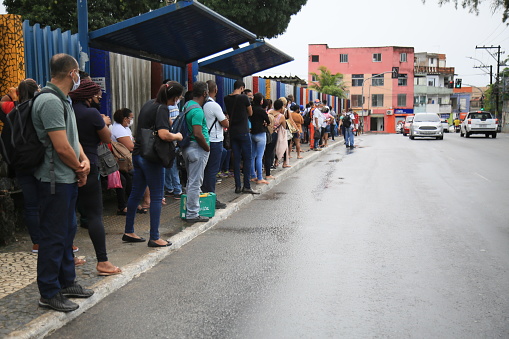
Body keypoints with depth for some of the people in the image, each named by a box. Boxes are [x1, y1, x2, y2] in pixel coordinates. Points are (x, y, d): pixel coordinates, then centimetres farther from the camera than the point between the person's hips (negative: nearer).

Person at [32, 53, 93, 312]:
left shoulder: (63, 100, 13)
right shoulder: (50, 101, -20)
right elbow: (61, 147, -24)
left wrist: (84, 159, -1)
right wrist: (80, 169, -8)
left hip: (68, 179, 10)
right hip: (55, 181, -10)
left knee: (67, 231, 18)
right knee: (54, 236, -1)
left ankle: (66, 282, 31)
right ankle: (49, 293, 11)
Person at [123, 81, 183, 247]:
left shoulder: (149, 103, 11)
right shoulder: (162, 109, -16)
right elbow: (163, 134, -28)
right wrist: (177, 136, -10)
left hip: (138, 154, 9)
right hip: (151, 157, -9)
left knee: (136, 194, 15)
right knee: (156, 197, 0)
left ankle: (128, 232, 25)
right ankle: (154, 238, 5)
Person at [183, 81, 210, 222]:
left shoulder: (187, 105, 11)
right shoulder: (197, 110, -19)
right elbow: (198, 134, -26)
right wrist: (207, 148, -12)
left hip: (188, 147, 10)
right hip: (197, 148, -10)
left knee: (191, 181, 18)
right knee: (195, 182, -4)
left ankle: (190, 210, 26)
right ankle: (192, 214, 2)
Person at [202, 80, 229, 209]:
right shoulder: (214, 106, -16)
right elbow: (226, 124, -13)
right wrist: (224, 118, 8)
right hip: (215, 141, -8)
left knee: (206, 169, 14)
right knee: (213, 170, -4)